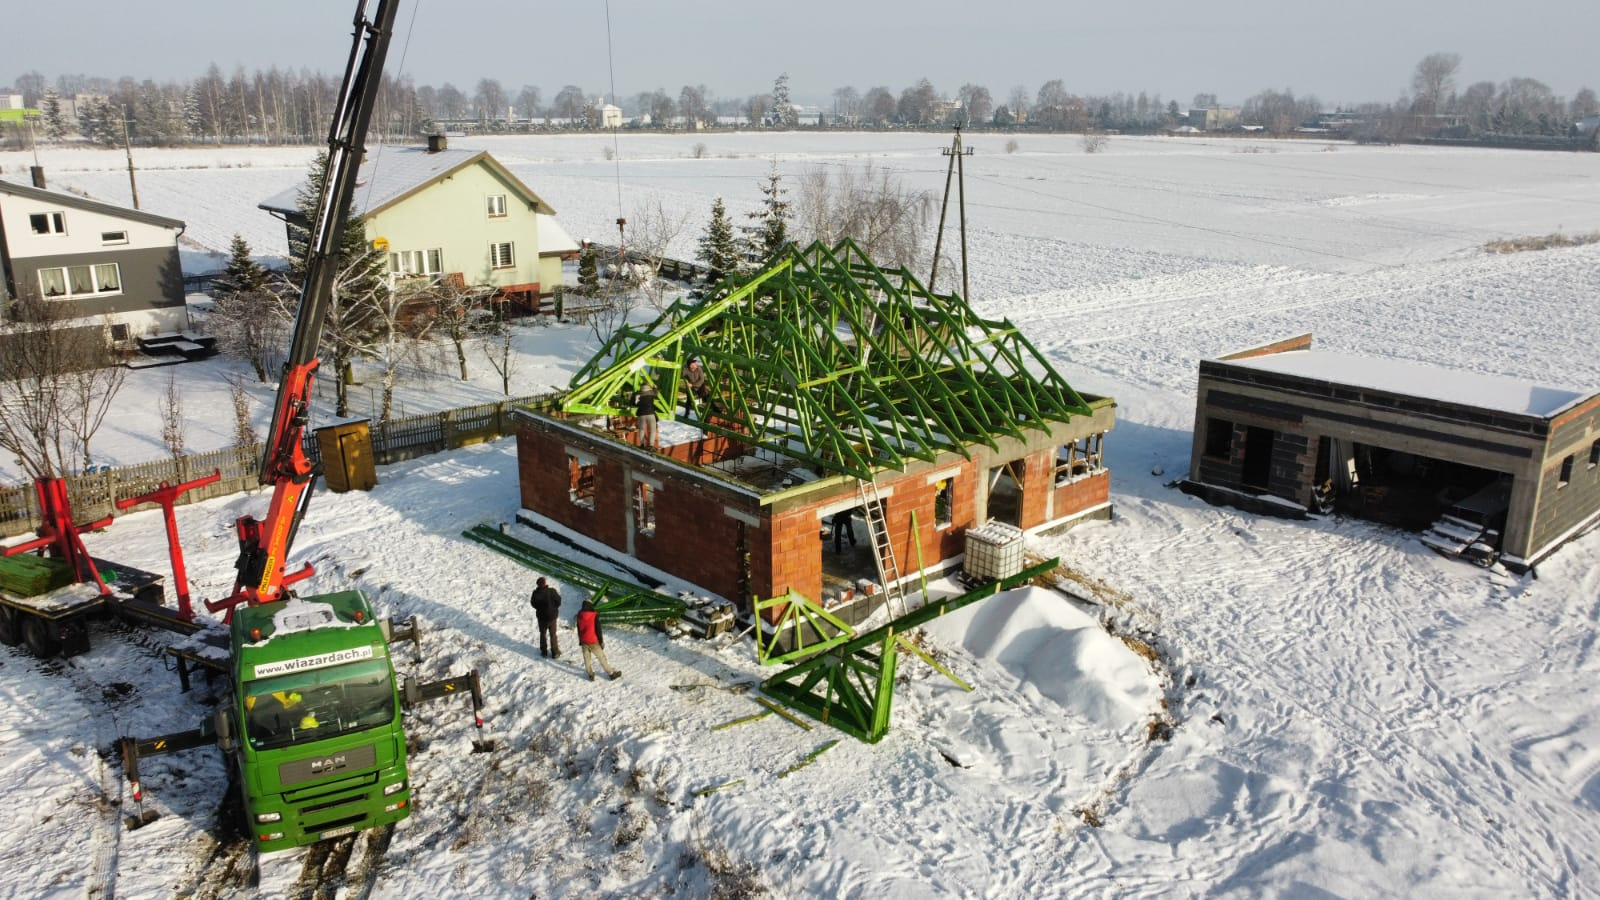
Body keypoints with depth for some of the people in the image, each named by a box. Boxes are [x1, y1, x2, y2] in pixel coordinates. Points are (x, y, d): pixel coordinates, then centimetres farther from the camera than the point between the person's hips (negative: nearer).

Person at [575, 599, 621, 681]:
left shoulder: (579, 616, -1)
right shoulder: (595, 616, -16)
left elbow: (578, 629, 10)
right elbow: (598, 630, -13)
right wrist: (601, 642, -3)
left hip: (584, 641, 4)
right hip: (593, 642, -4)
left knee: (587, 658, 16)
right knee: (601, 657, 6)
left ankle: (590, 675, 21)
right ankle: (611, 673, 15)